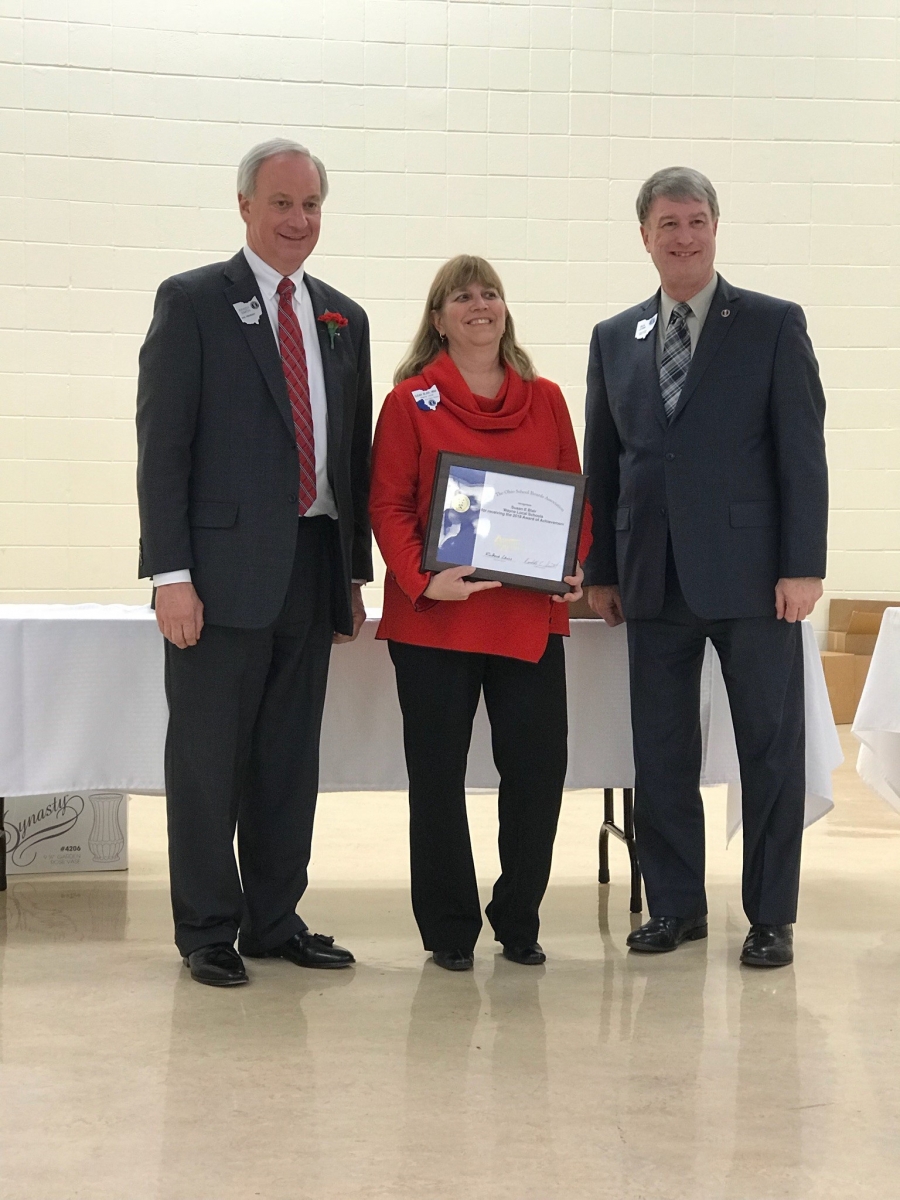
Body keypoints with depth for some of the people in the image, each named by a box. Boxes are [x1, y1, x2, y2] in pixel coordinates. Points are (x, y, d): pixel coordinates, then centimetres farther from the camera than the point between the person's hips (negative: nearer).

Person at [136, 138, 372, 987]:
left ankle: (276, 920, 21)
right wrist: (170, 573, -14)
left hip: (312, 565, 5)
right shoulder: (192, 302, -1)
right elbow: (161, 444, -7)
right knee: (209, 757, 1)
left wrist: (355, 572, 13)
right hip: (225, 565, -5)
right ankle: (208, 932, 11)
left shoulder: (343, 318, 16)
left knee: (291, 758, 10)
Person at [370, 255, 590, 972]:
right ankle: (450, 929, 16)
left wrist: (578, 569, -4)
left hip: (531, 616, 3)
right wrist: (421, 579, -18)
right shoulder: (411, 402, 1)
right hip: (434, 617, -2)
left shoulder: (545, 400, 11)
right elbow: (388, 505, -4)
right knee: (438, 776, 4)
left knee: (539, 769, 1)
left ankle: (518, 920, 19)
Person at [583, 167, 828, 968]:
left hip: (750, 572, -3)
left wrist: (802, 565, -10)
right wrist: (600, 569, 9)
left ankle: (771, 917, 12)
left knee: (770, 748, 3)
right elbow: (603, 462, 13)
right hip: (654, 579, 3)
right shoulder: (614, 339, 11)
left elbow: (802, 451, -4)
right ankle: (675, 905, 19)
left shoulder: (774, 325, 1)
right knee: (660, 753, 7)